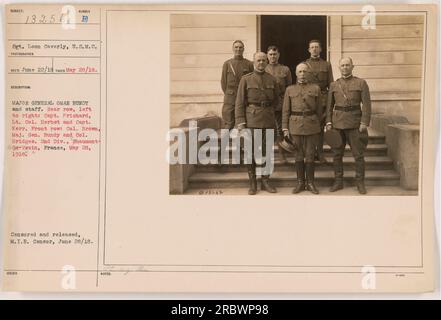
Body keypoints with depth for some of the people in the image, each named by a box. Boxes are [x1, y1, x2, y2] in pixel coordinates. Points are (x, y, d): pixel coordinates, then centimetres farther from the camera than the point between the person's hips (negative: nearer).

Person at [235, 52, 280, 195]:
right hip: (251, 120, -2)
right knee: (251, 152, 0)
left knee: (267, 151, 6)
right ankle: (252, 183, 9)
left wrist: (267, 112, 12)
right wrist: (240, 122, -10)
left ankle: (265, 181, 16)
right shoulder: (246, 79, 1)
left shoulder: (272, 80, 8)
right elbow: (240, 102, -3)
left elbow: (276, 101, 20)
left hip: (268, 121, 2)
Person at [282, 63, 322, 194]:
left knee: (310, 155, 3)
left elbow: (319, 110, 8)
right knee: (298, 155, 6)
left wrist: (318, 127, 7)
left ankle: (310, 183, 13)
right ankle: (300, 182, 14)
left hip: (312, 126, 0)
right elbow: (286, 111, 4)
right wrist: (285, 129, -2)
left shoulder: (315, 88, 5)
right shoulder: (290, 89, 6)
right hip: (296, 126, 0)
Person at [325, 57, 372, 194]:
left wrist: (364, 123, -12)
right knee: (337, 154, 5)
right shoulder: (334, 85, 9)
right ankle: (338, 181, 14)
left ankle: (360, 182, 11)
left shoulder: (361, 83, 1)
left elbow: (366, 104, -4)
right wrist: (328, 122, 1)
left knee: (358, 154, 1)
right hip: (338, 123, 3)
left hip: (355, 124, -2)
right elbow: (329, 105, 10)